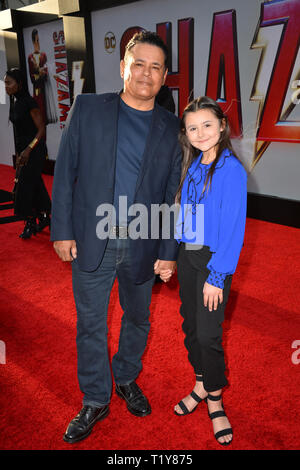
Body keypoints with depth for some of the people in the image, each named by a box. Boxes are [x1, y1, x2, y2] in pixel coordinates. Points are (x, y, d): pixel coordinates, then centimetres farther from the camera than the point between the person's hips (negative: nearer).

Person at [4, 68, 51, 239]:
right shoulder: (14, 102, 9)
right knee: (35, 184, 13)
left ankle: (30, 224, 7)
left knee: (25, 185, -5)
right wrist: (19, 152, 16)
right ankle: (45, 218, 24)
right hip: (23, 149, 8)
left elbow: (41, 130, -15)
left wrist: (28, 150, -19)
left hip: (35, 150, -8)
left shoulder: (29, 102, -15)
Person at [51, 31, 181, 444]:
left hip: (142, 246, 2)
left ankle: (126, 379, 45)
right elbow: (65, 173, -1)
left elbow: (173, 194, 3)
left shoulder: (171, 128, 2)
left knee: (138, 319, 18)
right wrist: (62, 230, -5)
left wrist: (169, 252, 0)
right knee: (91, 323, 11)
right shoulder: (87, 108, 0)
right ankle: (95, 401, 32)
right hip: (92, 241, -1)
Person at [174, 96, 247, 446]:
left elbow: (233, 228, -17)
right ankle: (200, 385, 37)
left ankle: (214, 400, 23)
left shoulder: (231, 170, -15)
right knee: (190, 325, 15)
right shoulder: (192, 165, 5)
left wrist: (216, 276, -17)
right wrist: (171, 255, 7)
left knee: (207, 333, -2)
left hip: (214, 259, -6)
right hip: (187, 254, 7)